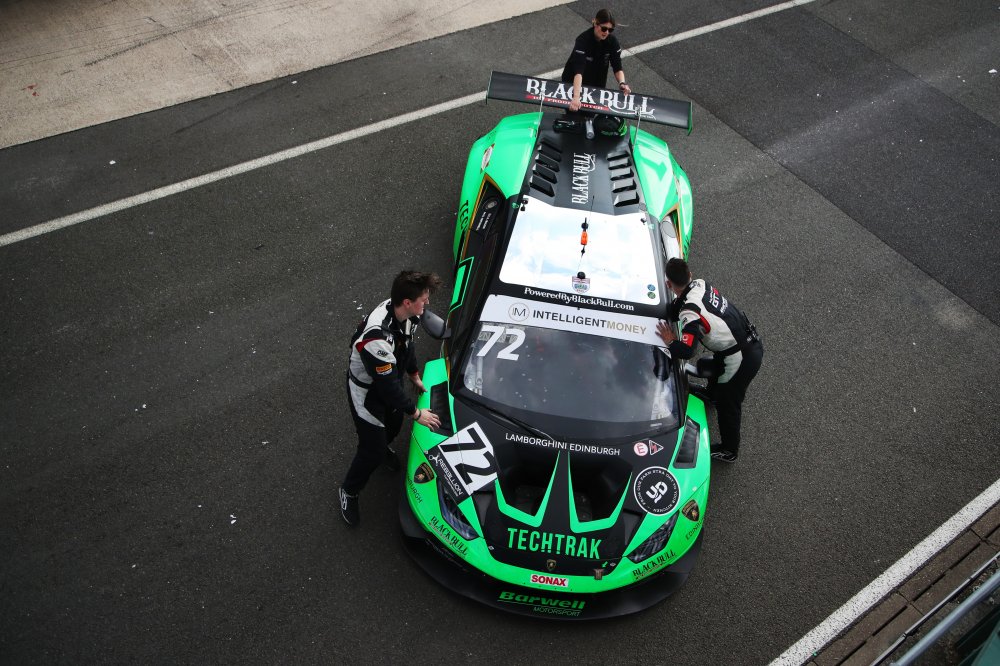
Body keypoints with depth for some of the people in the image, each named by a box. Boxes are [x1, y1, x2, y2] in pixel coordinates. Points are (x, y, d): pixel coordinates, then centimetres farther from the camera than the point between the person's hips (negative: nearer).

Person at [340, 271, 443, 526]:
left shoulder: (405, 313, -19)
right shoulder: (378, 336, -43)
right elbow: (388, 385, -32)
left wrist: (414, 376, 16)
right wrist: (416, 413, -20)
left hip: (390, 380, 7)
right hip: (367, 392, -7)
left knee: (393, 425, 28)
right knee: (372, 451, 5)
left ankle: (383, 447, 62)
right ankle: (349, 491, 32)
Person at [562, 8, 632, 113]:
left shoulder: (612, 41, -16)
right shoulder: (583, 40, -31)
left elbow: (617, 67, -15)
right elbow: (578, 70, -44)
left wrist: (622, 83, -38)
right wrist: (576, 97, -57)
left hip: (598, 85, 4)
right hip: (574, 83, -4)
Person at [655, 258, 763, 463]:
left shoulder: (690, 312, -30)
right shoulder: (700, 284, -5)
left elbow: (686, 351, -36)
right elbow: (674, 312, 9)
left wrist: (671, 342, -19)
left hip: (741, 359, -9)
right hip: (753, 342, 9)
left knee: (727, 404, 12)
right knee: (716, 365, 38)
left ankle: (729, 451, 33)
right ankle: (712, 394, 71)